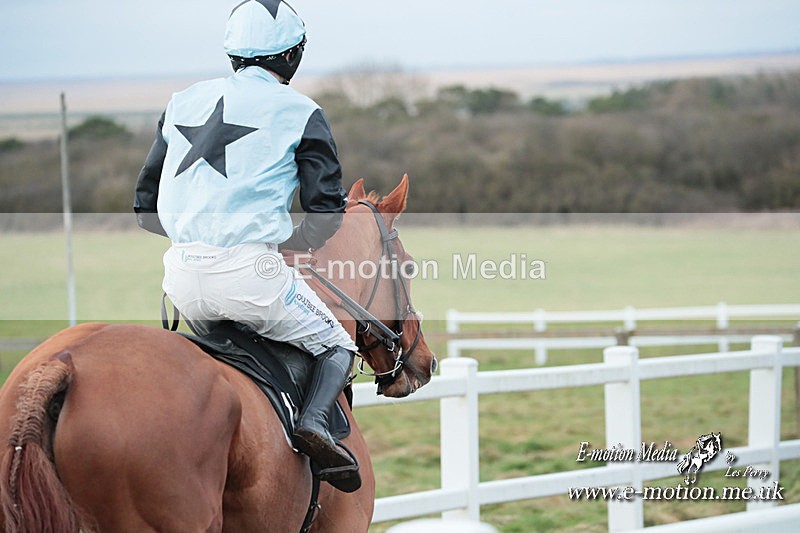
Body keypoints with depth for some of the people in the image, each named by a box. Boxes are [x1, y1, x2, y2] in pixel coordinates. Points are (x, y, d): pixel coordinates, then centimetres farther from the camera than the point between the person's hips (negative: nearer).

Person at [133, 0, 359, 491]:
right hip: (248, 271, -5)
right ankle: (316, 421, -13)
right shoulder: (299, 112, 3)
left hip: (181, 275, 5)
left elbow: (146, 209, 19)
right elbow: (326, 216, -3)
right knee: (337, 345, 15)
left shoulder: (184, 103, 17)